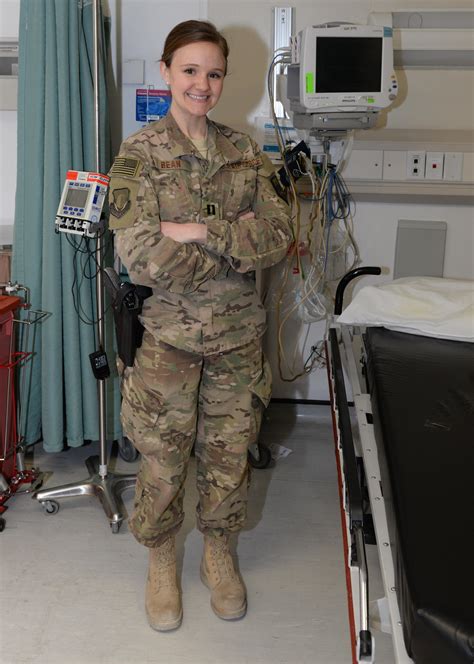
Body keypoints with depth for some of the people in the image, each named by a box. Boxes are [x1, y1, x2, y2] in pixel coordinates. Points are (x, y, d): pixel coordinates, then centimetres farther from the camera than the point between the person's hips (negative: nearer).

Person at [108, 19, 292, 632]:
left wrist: (198, 231, -18)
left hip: (239, 332, 3)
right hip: (169, 333, -3)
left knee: (230, 453, 13)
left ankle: (219, 556, 36)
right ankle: (161, 565, 32)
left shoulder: (244, 152, 5)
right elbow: (142, 259, -17)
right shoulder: (138, 154, -6)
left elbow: (278, 234, -5)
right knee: (164, 460, 7)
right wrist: (240, 244, -14)